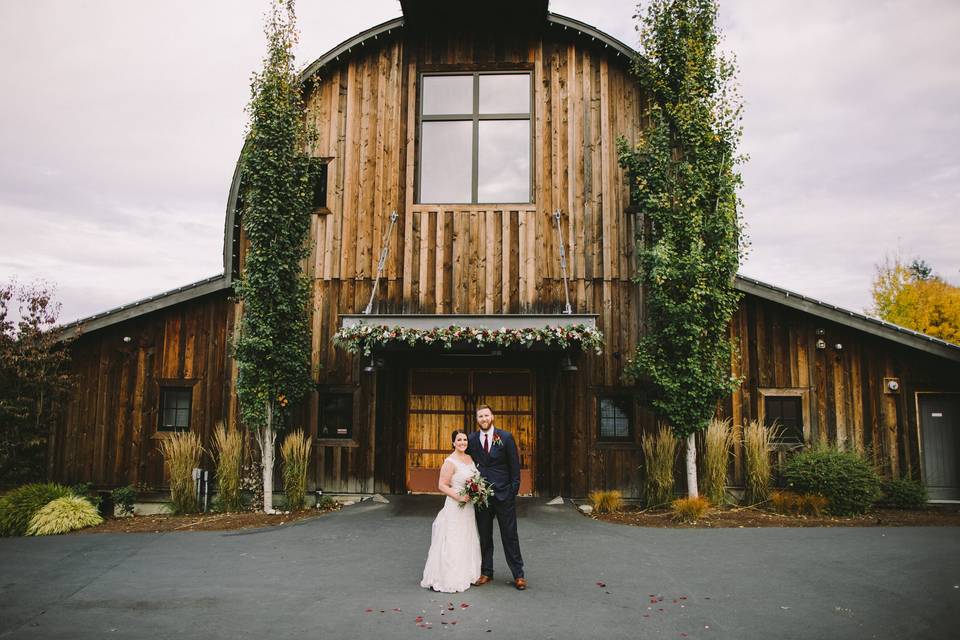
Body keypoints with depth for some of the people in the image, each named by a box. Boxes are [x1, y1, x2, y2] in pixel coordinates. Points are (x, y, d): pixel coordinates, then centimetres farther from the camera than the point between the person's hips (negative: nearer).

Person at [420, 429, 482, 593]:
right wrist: (459, 497, -24)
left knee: (467, 541, 15)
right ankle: (448, 579, 5)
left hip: (469, 507, 8)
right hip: (455, 507, -8)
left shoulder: (470, 458, 8)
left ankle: (465, 575, 27)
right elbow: (442, 486, -16)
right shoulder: (450, 462, -15)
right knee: (453, 542, -3)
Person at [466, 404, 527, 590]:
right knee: (484, 536, 11)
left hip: (504, 493, -2)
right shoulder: (471, 440, 3)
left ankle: (518, 574, 12)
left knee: (510, 535, 3)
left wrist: (514, 489, -6)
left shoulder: (506, 438, -3)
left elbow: (514, 465, -1)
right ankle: (486, 572, 22)